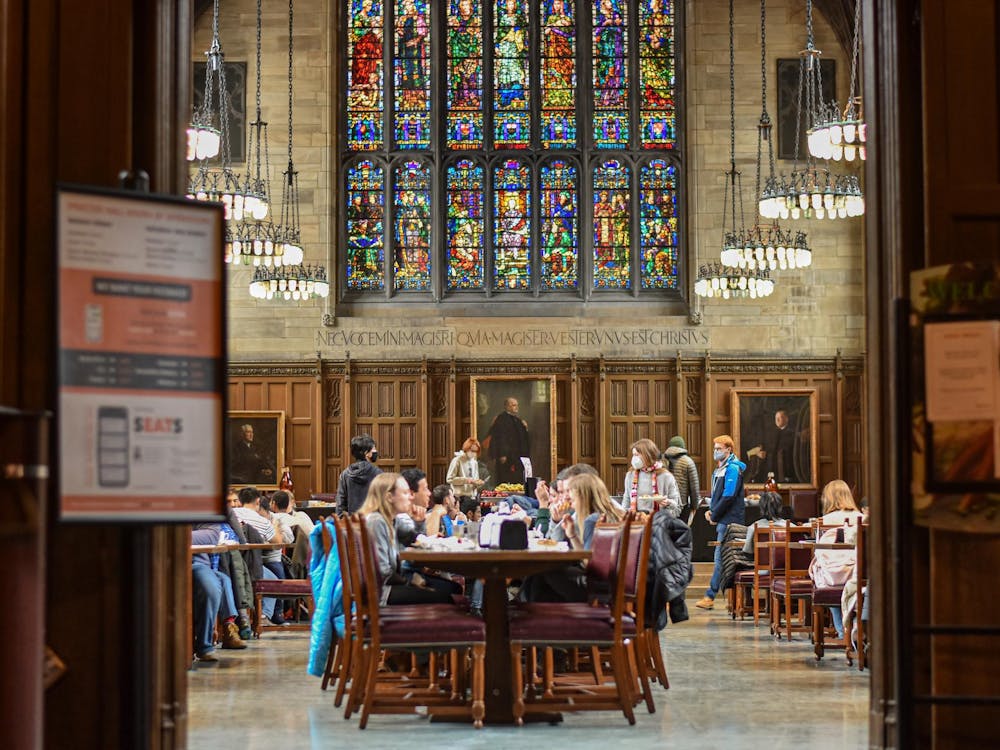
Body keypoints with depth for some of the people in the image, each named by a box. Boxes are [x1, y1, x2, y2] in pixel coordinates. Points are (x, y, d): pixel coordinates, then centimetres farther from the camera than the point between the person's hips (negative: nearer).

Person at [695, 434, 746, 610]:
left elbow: (728, 496, -19)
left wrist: (715, 516, -12)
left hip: (728, 521, -10)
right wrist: (711, 510, 9)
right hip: (722, 521, 10)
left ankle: (710, 597, -11)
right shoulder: (720, 469, 19)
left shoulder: (733, 468, -12)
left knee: (721, 558, -10)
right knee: (722, 559, 11)